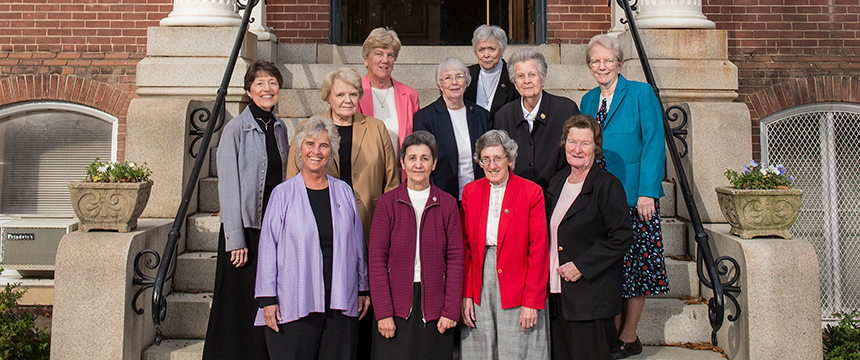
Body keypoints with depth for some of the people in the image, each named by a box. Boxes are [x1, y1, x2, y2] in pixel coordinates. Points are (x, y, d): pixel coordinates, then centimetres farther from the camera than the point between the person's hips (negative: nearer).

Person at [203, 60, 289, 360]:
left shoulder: (280, 128, 10)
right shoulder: (236, 129, -7)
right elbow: (228, 187, -9)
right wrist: (236, 239, -14)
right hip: (245, 226, -5)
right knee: (240, 306, 1)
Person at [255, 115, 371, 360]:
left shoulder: (343, 192, 9)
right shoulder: (283, 193, 1)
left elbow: (357, 244, 13)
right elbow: (268, 248, 0)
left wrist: (363, 289, 13)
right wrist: (268, 298, -4)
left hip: (341, 304, 3)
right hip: (294, 304, -2)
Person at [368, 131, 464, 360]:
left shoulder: (447, 204, 3)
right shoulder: (388, 202, 0)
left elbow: (455, 259, 2)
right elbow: (376, 259, -3)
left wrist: (451, 309, -4)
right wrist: (383, 312, -9)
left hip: (434, 307, 1)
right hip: (396, 304, -1)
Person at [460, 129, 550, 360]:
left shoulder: (531, 192, -5)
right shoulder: (470, 191, 6)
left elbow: (538, 250, -5)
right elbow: (465, 247, 8)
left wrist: (531, 301, -9)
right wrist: (466, 295, 1)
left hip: (517, 287, -3)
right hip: (479, 288, 3)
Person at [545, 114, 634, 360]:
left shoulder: (607, 185, -10)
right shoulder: (557, 183, 11)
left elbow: (622, 236, -14)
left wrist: (581, 266, -17)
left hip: (591, 294, -6)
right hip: (557, 293, 6)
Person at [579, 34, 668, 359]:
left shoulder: (641, 93, -2)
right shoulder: (588, 100, 13)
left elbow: (653, 144, -8)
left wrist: (647, 193, -16)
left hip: (634, 197, -4)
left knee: (634, 266, 4)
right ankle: (613, 334, 20)